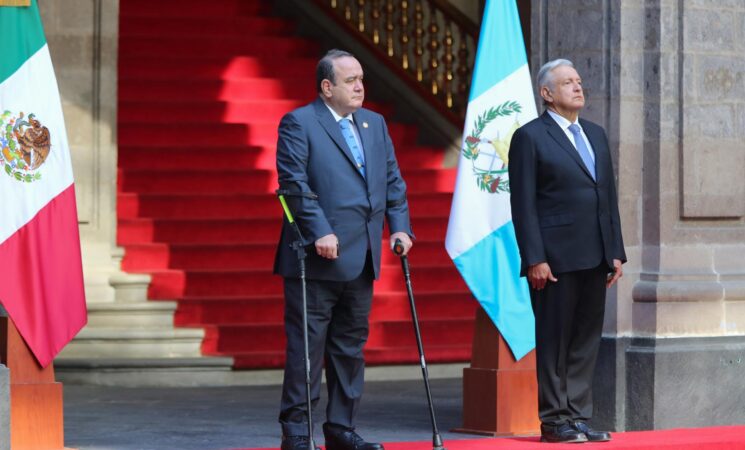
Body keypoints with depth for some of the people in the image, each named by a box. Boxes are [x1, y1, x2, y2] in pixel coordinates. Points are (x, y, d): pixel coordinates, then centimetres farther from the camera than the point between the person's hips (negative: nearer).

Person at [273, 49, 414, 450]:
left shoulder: (375, 124, 17)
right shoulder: (299, 123, -5)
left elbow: (393, 181, 17)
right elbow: (294, 183, -14)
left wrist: (399, 226, 4)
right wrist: (320, 232, -21)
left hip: (361, 260, 7)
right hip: (317, 257, -7)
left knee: (350, 348, 10)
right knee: (306, 348, -4)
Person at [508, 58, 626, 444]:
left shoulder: (596, 134, 17)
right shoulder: (530, 137, -4)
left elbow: (609, 195, 17)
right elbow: (523, 205, -8)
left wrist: (616, 251, 10)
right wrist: (534, 259, -14)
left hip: (594, 259, 7)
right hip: (555, 259, -6)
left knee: (587, 340, 8)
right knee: (554, 340, -1)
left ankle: (577, 417, 13)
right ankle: (554, 419, 4)